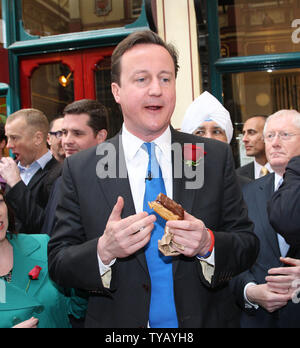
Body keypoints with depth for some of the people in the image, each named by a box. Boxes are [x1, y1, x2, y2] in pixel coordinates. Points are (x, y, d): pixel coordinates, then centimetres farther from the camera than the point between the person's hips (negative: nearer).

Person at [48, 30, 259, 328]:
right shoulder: (79, 169, -9)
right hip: (116, 325, 0)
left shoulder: (216, 157, -7)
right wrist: (104, 251, -26)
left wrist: (208, 244, -24)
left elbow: (249, 245, -5)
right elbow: (57, 264, -8)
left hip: (206, 320, 1)